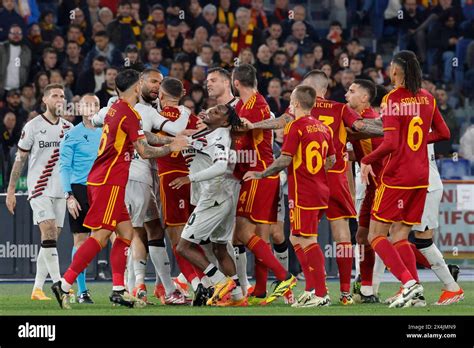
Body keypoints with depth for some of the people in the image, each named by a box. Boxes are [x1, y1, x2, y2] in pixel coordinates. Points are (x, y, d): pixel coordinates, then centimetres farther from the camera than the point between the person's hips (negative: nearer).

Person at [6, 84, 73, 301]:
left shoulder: (68, 127, 11)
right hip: (39, 189, -5)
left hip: (61, 191, 5)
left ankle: (37, 288, 9)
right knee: (49, 234, -17)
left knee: (51, 240, 3)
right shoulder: (33, 127, -3)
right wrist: (11, 190, -3)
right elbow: (19, 160, 0)